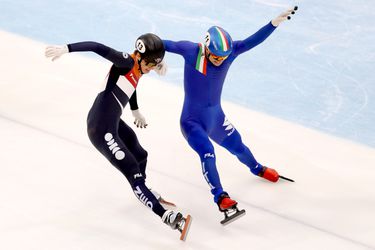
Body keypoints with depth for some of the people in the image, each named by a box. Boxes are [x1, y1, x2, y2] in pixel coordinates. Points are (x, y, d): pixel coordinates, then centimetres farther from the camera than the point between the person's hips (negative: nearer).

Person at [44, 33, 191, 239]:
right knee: (132, 172, -11)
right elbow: (98, 48, -31)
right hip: (102, 129, -10)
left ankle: (143, 192, 58)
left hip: (113, 123, 10)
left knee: (140, 156, 30)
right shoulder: (126, 62, -17)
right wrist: (66, 49, -44)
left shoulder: (137, 69, 9)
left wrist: (135, 112, 46)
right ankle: (166, 216, -12)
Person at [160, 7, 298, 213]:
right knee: (207, 154, -24)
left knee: (238, 147, 22)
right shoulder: (191, 50, -22)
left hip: (216, 117, 4)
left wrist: (274, 23, -33)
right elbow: (163, 44, -13)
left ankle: (257, 169, 53)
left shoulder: (229, 51, -15)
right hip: (192, 121, -4)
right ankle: (220, 197, -9)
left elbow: (253, 41, -22)